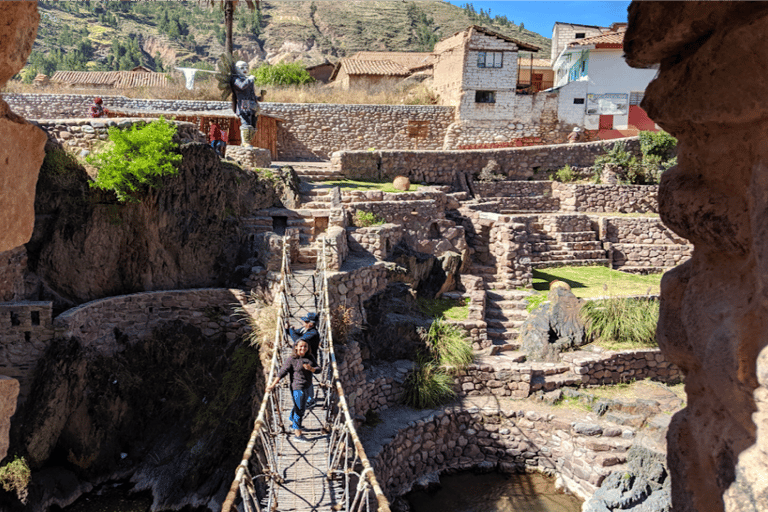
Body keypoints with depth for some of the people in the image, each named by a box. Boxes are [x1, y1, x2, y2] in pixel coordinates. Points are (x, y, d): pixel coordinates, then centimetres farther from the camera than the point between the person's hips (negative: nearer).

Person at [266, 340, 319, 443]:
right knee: (300, 410, -7)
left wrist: (310, 368, -22)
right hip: (297, 388, -8)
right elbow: (282, 372, -18)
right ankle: (297, 435, -1)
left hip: (306, 387, 8)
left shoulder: (310, 357, 4)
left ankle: (292, 423, 49)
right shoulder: (292, 359, -14)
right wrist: (273, 385, -24)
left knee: (299, 407, 26)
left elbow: (318, 369, 0)